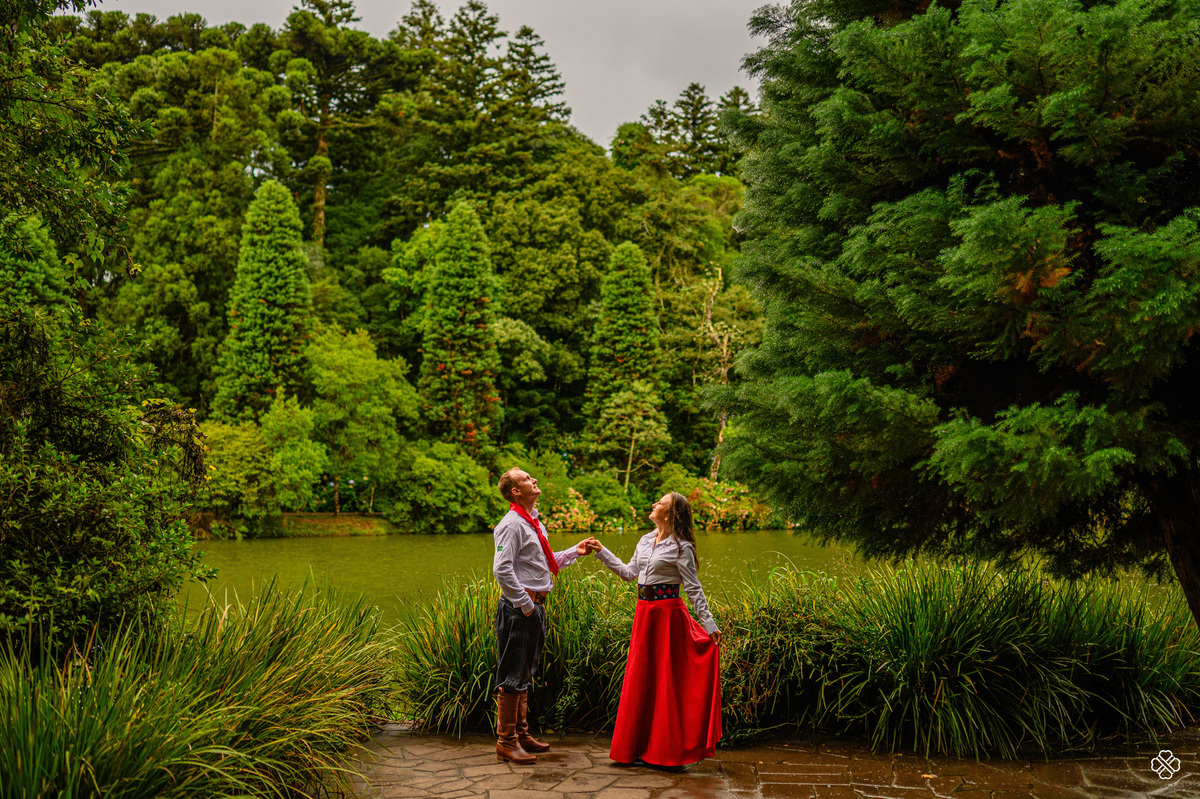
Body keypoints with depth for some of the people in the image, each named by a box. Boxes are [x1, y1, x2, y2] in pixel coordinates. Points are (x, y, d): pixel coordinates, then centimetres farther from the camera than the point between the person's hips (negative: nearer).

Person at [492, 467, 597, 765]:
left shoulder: (533, 523, 16)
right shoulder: (512, 524, -15)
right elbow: (502, 569, -22)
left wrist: (575, 551, 18)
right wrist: (525, 604, -20)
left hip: (534, 606, 10)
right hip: (519, 607, -10)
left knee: (525, 673, 17)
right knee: (513, 675, -4)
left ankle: (521, 733, 28)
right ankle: (506, 741, 4)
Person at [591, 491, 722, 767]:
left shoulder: (680, 547, -8)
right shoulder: (645, 541, 12)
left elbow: (693, 588, -8)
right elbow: (629, 572, 20)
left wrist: (709, 624, -11)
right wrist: (602, 552, 20)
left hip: (667, 611, -7)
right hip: (644, 610, 7)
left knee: (667, 677, -2)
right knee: (641, 677, 10)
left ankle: (668, 750, 7)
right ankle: (643, 746, 20)